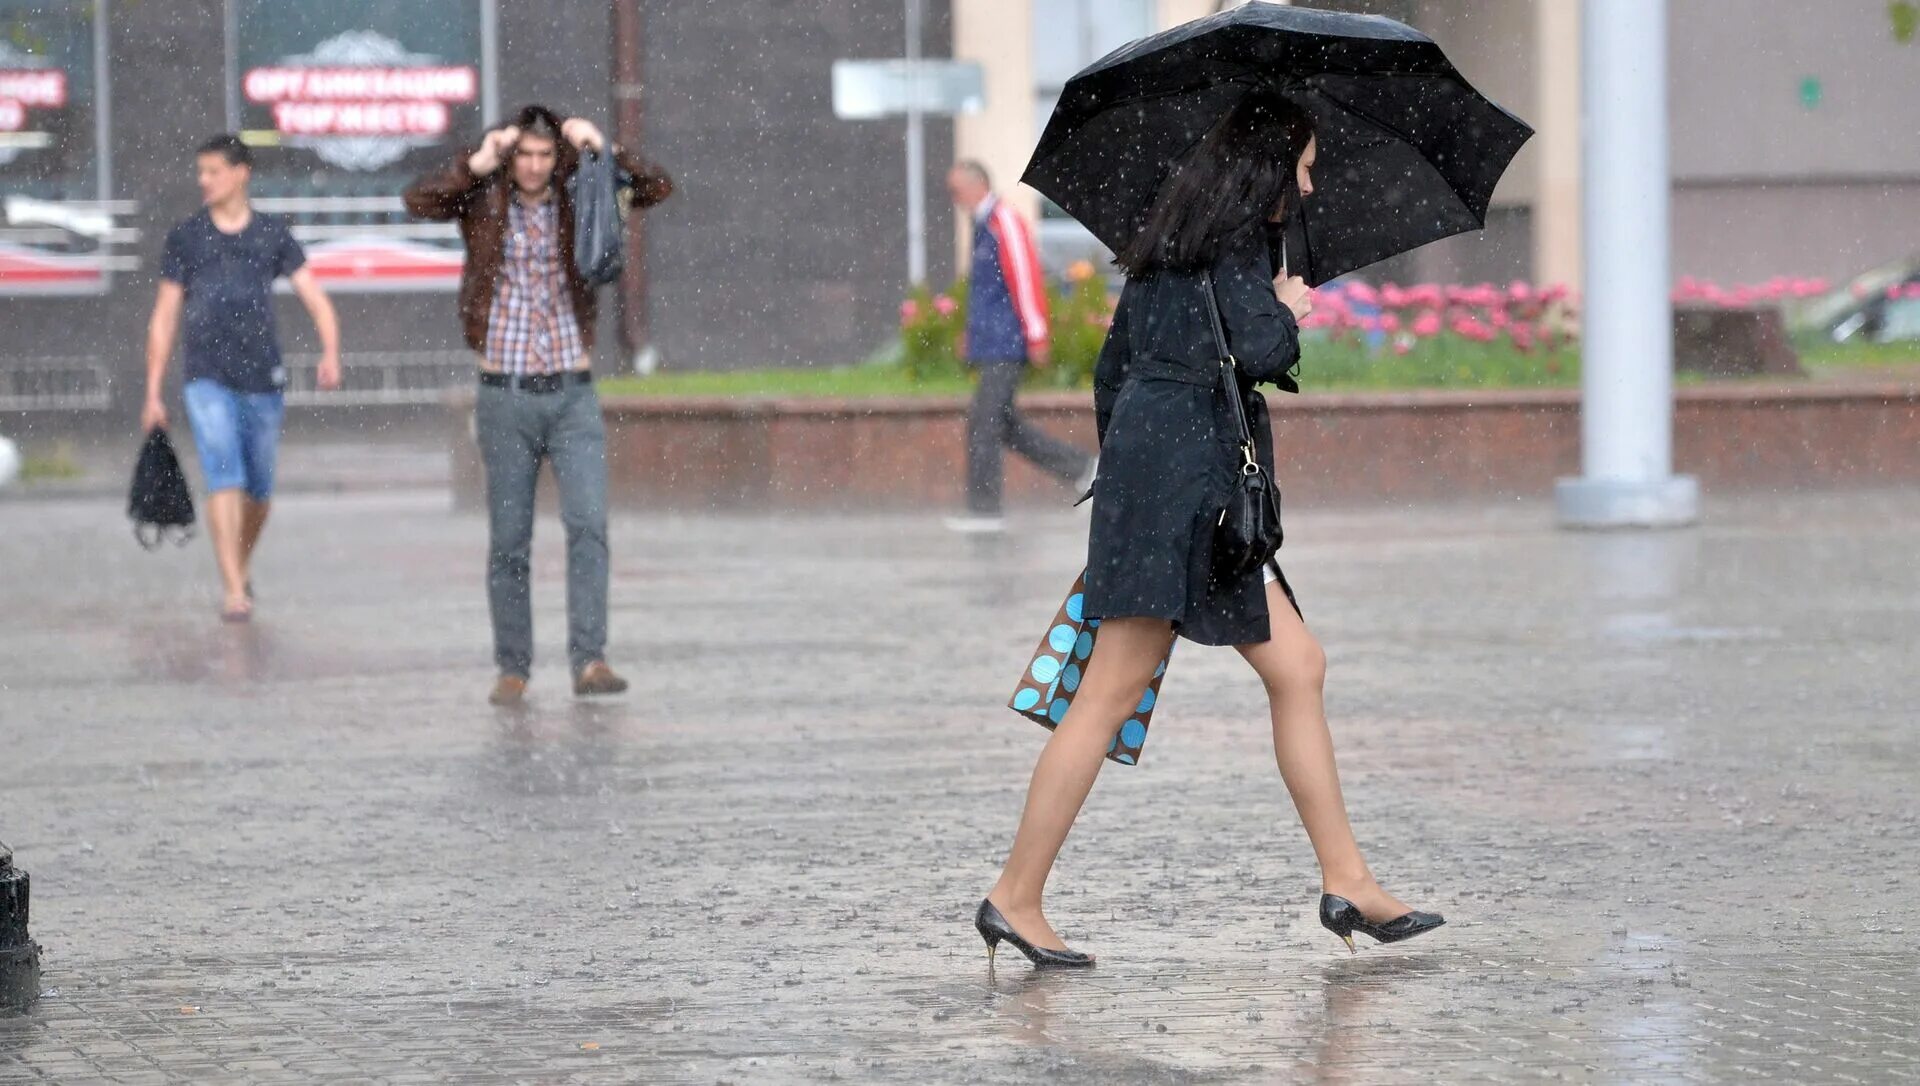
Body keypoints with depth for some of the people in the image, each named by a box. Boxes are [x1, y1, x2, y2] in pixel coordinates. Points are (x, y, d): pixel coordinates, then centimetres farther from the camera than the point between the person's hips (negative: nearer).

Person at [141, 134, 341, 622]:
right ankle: (234, 591, -20)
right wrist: (153, 394, 6)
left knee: (258, 489, 11)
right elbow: (164, 317, 9)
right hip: (208, 379, -1)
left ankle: (243, 566, 36)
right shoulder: (185, 237, 5)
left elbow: (315, 299, 1)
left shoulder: (272, 234, 6)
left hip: (263, 379, 1)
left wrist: (331, 353, -18)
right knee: (224, 477, -17)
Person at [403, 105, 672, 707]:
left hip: (573, 393, 0)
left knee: (588, 523, -13)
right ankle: (512, 668, 13)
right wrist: (477, 165, -19)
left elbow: (658, 187, -3)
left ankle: (590, 660, -15)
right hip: (505, 396, 0)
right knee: (508, 540, 4)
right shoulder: (483, 201, 2)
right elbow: (418, 201, -14)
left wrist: (603, 151, -15)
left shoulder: (580, 200, 5)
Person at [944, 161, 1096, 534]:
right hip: (992, 345, 10)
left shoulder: (1005, 223, -13)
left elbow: (1026, 279, -18)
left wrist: (1035, 336, -20)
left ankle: (984, 510, -6)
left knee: (983, 422, -9)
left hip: (1007, 346, -10)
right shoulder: (982, 226, 17)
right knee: (1003, 424, 10)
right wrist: (972, 336, 24)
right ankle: (1081, 468, 17)